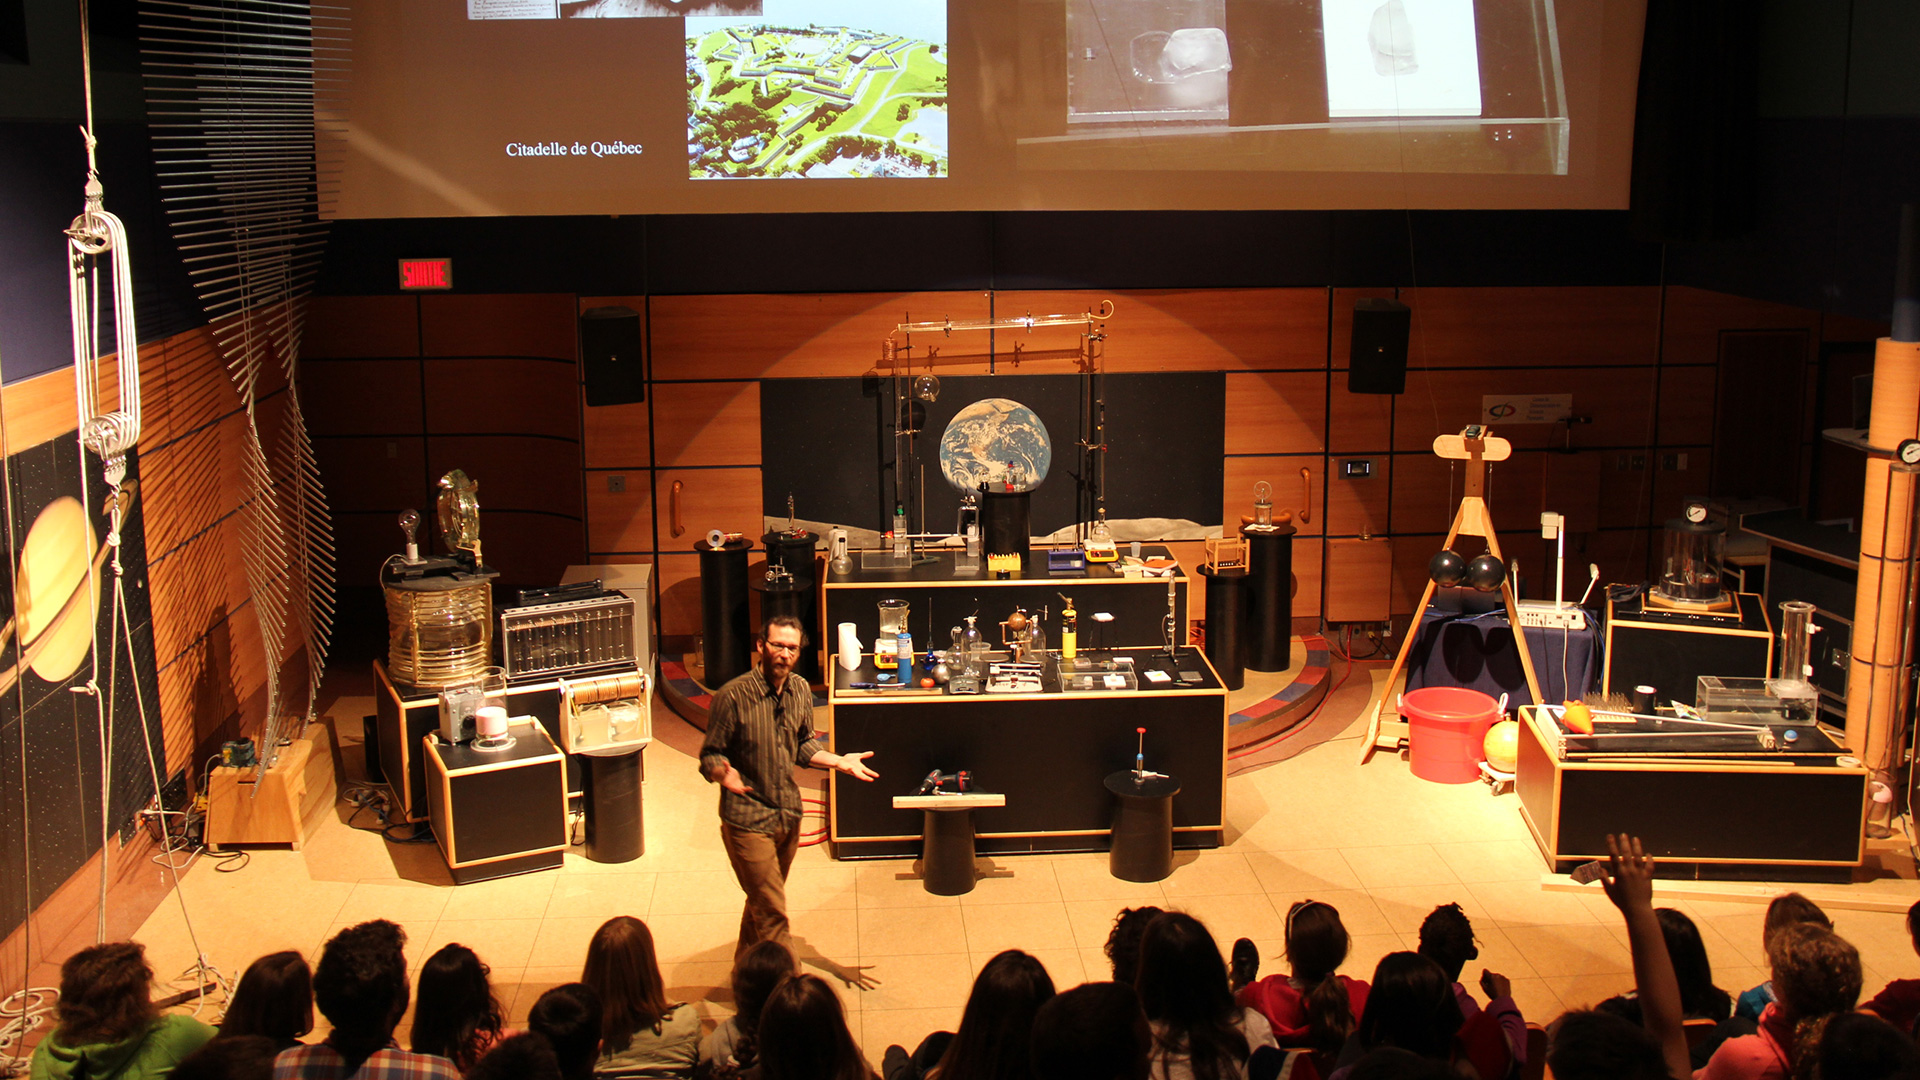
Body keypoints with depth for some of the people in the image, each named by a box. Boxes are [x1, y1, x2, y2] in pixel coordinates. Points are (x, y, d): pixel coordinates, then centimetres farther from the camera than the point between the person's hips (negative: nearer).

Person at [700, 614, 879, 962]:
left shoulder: (801, 691, 1)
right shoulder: (732, 696, -18)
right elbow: (710, 755, -12)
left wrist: (841, 761, 0)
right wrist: (723, 773, -34)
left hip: (788, 815, 7)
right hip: (748, 822, -7)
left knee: (763, 901, 23)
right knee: (772, 913, -7)